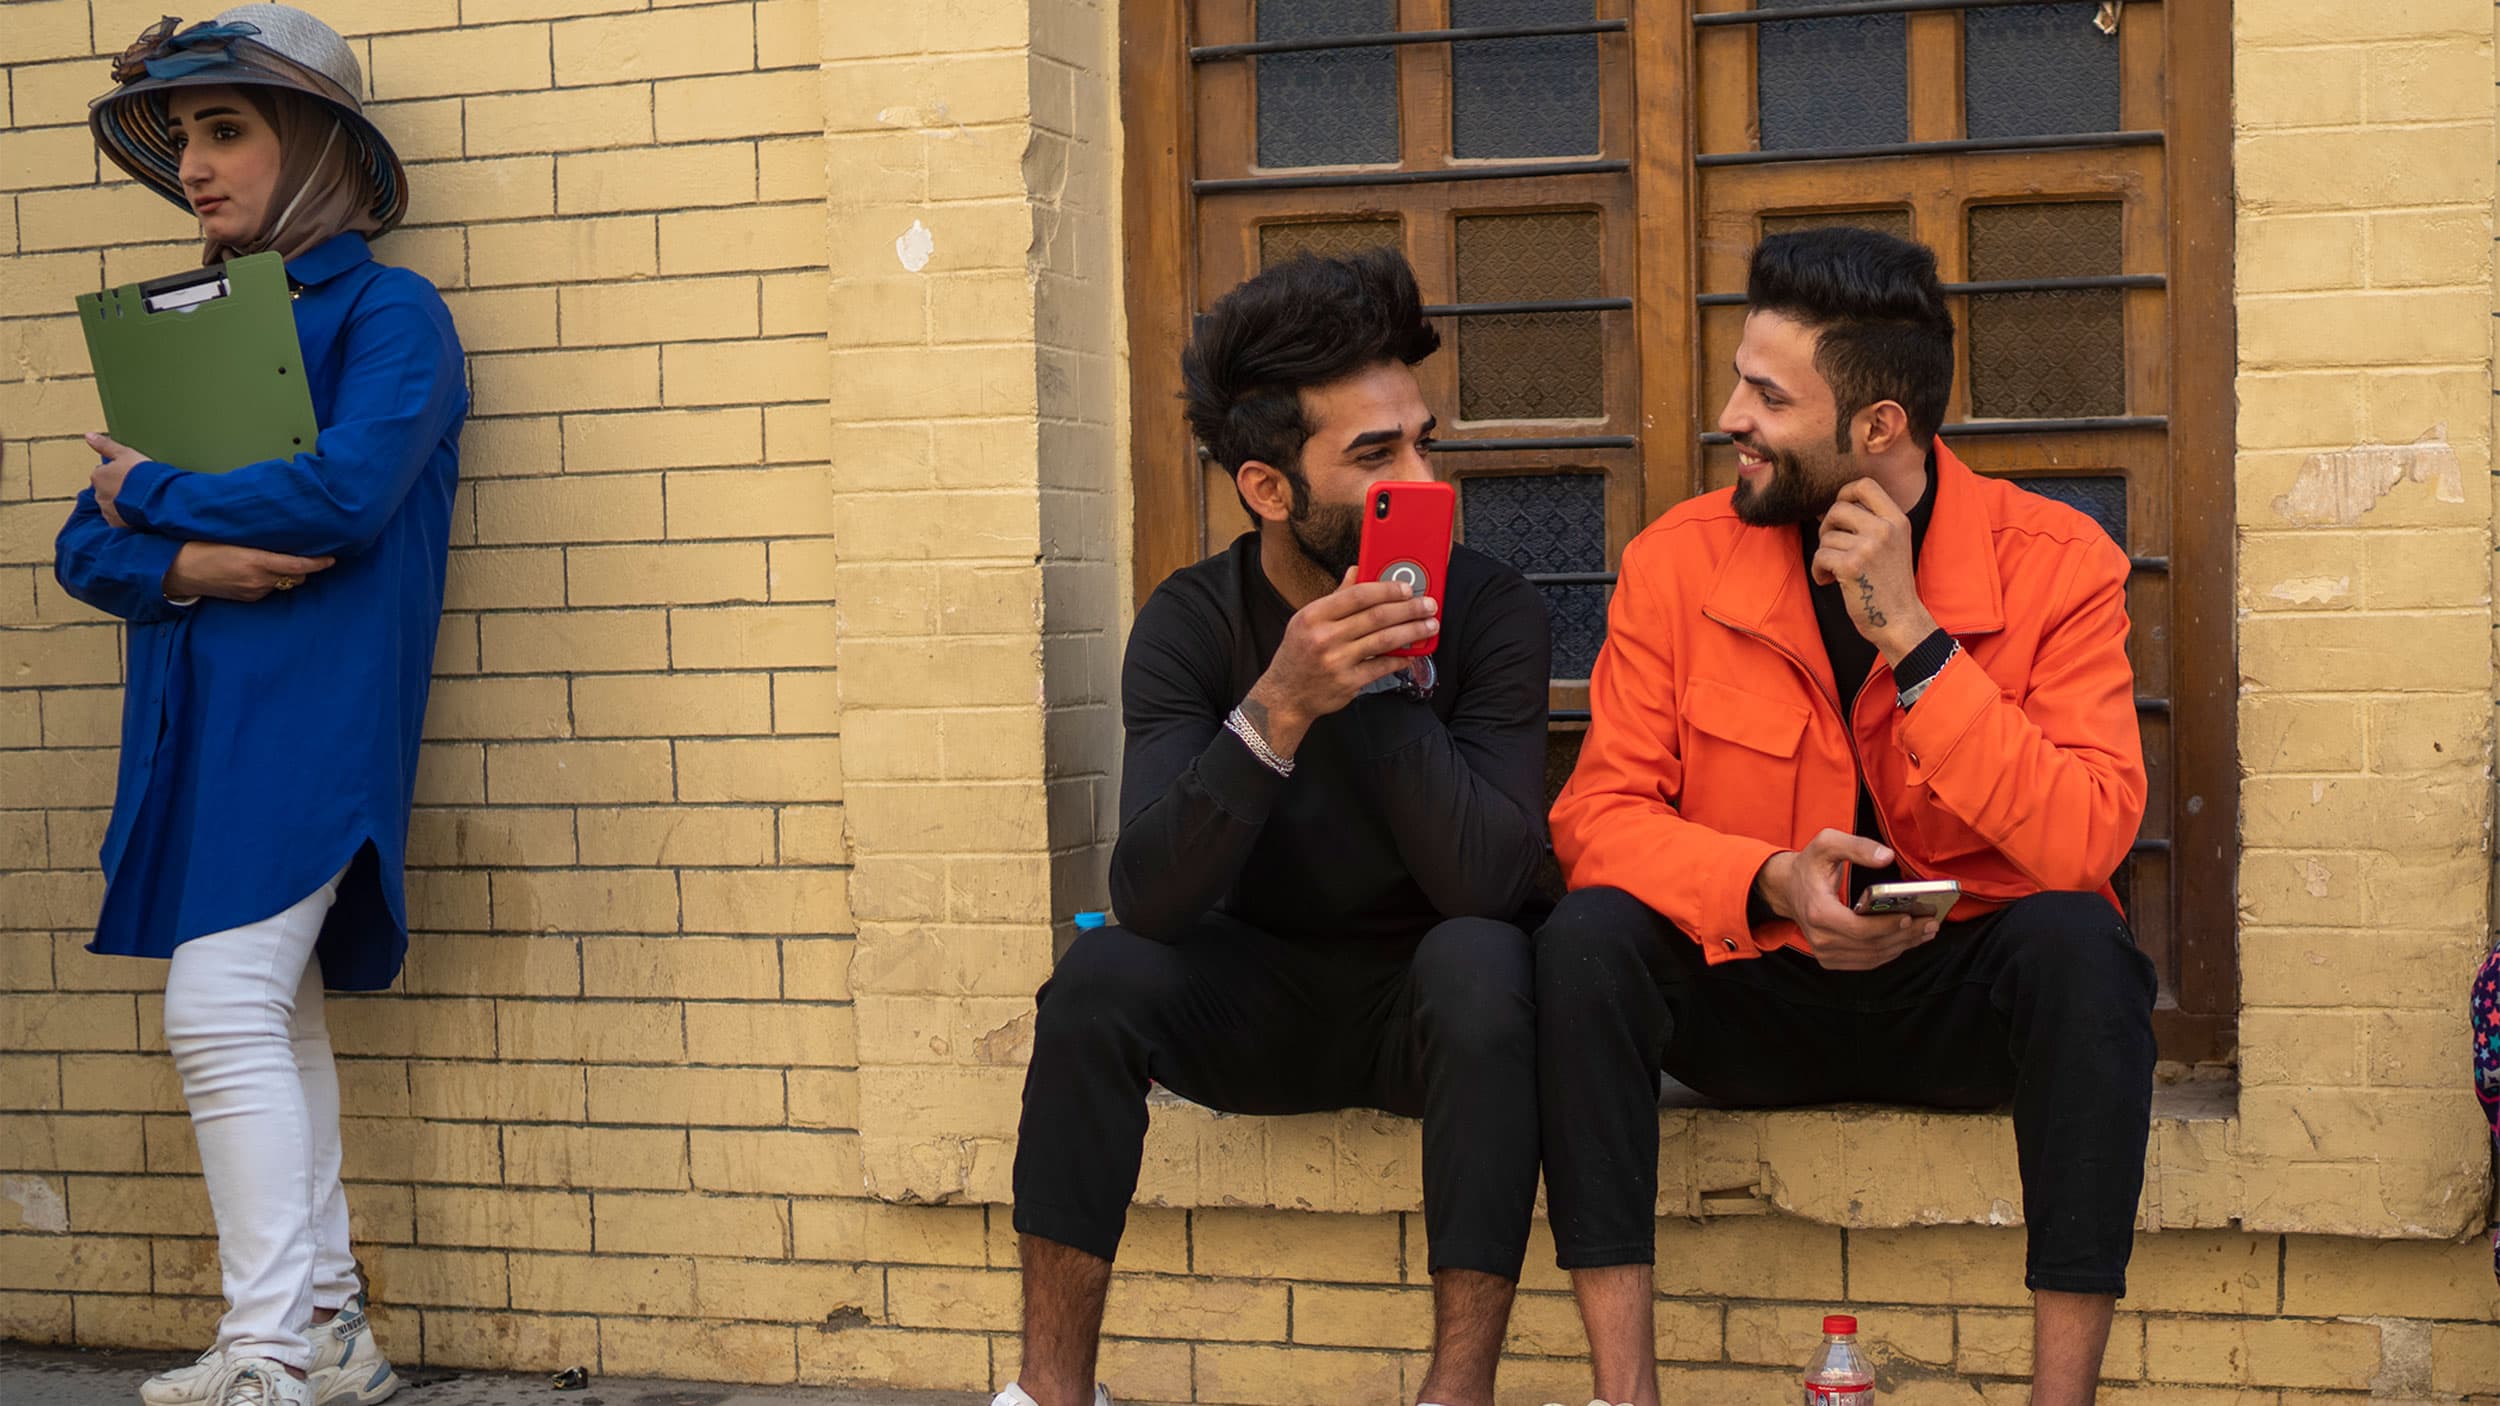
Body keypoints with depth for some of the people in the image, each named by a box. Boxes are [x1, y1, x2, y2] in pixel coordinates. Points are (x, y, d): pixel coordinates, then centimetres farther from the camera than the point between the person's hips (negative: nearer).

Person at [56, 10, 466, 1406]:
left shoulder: (389, 313, -2)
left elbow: (346, 491, -19)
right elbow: (87, 549, 12)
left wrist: (151, 495, -5)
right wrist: (182, 563, -11)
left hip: (313, 710, -7)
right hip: (202, 716, 7)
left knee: (224, 1009, -14)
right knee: (272, 1021, 9)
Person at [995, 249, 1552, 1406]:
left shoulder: (1488, 609, -14)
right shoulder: (1192, 622, -11)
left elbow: (1489, 877, -25)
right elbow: (1149, 895, -25)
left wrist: (1380, 681, -30)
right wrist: (1278, 710, -38)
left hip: (1427, 1005, -1)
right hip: (1258, 1000, 1)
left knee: (1480, 961, -33)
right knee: (1099, 975, -26)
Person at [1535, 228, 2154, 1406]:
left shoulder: (2053, 561, -9)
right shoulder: (1678, 561, -4)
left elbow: (2087, 842, -21)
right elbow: (1598, 815, -8)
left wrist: (1911, 637, -25)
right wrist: (1768, 884, -28)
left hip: (1962, 999, -1)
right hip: (1753, 1000, 2)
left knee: (2079, 944, -32)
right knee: (1587, 940, -26)